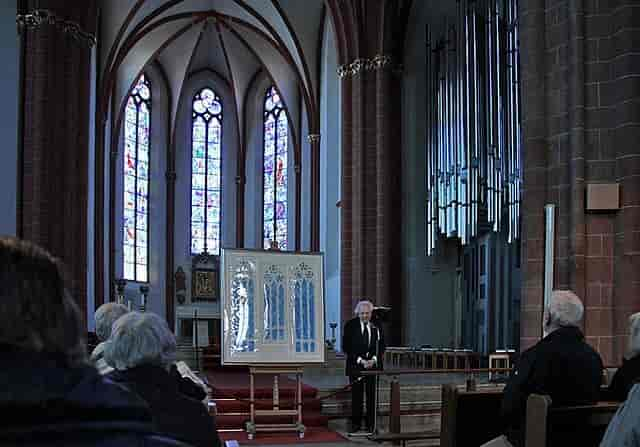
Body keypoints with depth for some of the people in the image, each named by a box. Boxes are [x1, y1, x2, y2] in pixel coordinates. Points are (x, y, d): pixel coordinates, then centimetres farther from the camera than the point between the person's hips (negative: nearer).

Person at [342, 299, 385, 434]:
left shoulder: (376, 326, 4)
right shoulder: (350, 326, -2)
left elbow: (381, 346, 6)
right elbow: (346, 347, -5)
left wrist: (374, 360, -10)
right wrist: (360, 360, -12)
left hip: (373, 364, 1)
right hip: (356, 365, -1)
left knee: (372, 395, 1)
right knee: (356, 395, 2)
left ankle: (371, 424, 8)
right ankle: (356, 423, 12)